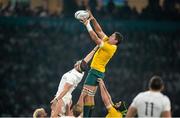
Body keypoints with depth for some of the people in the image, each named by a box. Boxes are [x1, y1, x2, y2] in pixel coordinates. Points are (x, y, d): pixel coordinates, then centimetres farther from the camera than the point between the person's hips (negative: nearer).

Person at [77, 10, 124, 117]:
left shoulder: (111, 47, -19)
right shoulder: (108, 42, 7)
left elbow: (95, 38, -21)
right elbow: (99, 30, 13)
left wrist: (88, 24, -15)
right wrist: (93, 19, 5)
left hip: (96, 72, -10)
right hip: (98, 72, 10)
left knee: (85, 95, -14)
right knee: (90, 96, 10)